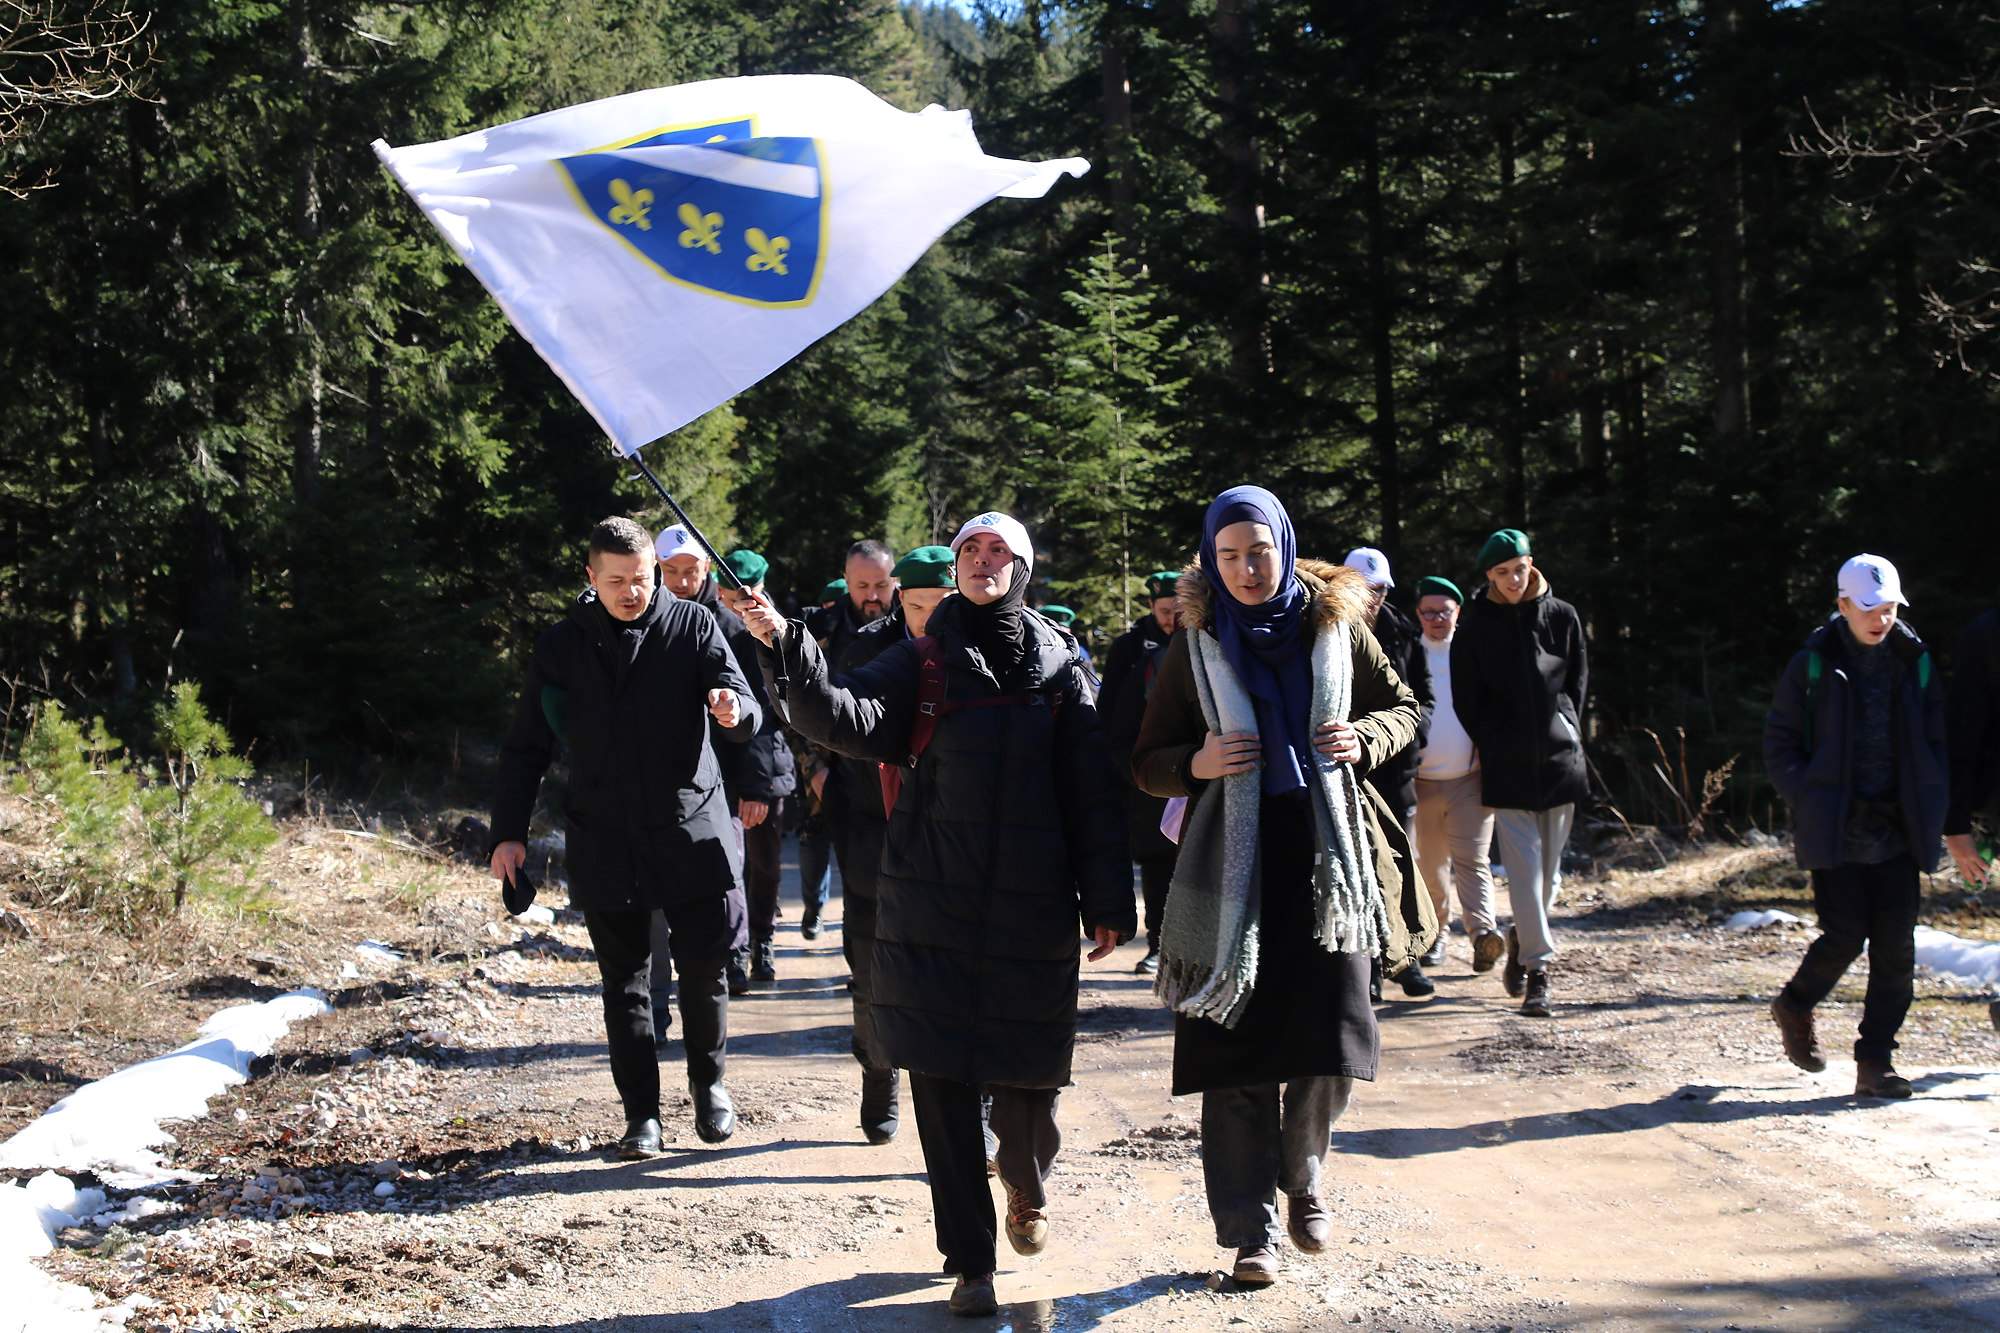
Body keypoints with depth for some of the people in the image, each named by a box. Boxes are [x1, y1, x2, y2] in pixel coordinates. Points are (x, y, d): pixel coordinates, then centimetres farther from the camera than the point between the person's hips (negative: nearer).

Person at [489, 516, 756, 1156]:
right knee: (624, 982, 6)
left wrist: (735, 710, -31)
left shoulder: (693, 627, 0)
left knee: (704, 967, 4)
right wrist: (508, 833, 3)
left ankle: (708, 1082, 28)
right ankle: (642, 1113, 16)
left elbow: (748, 716, -7)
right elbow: (525, 749, 11)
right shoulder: (560, 646, 5)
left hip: (691, 833, -1)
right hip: (605, 847, 1)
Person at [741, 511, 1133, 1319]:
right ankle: (970, 1260, 9)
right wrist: (786, 650, -28)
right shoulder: (921, 665, 4)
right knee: (942, 1081, -1)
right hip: (932, 912, 0)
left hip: (1032, 911, 0)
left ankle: (1026, 1189, 38)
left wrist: (1106, 903, 1)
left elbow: (1093, 793, 5)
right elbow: (849, 719, -13)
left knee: (1026, 1078, 5)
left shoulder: (1059, 671, 6)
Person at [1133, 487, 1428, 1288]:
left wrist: (1365, 738, -7)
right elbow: (1148, 763, 7)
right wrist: (1196, 763, -15)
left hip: (1327, 854, 1)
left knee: (1333, 1030, -4)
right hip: (1232, 862, -1)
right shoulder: (1195, 645, 3)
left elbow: (1402, 708, 15)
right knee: (1238, 1045, -2)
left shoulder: (1335, 623, 5)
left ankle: (1302, 1177, 24)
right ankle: (1250, 1230, 5)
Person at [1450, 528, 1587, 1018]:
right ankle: (1537, 968, -10)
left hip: (1558, 758, 3)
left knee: (1549, 868, 9)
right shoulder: (1475, 625, 0)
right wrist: (1491, 747, 1)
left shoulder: (1562, 617, 5)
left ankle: (1521, 940, 31)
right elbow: (1466, 698, 4)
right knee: (1524, 868, -9)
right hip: (1507, 767, -2)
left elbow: (1578, 682, 13)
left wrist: (1565, 733, 6)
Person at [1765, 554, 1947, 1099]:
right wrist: (1807, 801, -8)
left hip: (1898, 829, 3)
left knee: (1895, 945, -1)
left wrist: (1933, 809, 3)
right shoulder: (1814, 664, -1)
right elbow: (1779, 742, 3)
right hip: (1836, 830, -3)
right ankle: (1794, 1006, 22)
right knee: (1846, 935, -8)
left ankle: (1875, 1061, 6)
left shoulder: (1915, 662, 8)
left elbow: (1935, 742, 14)